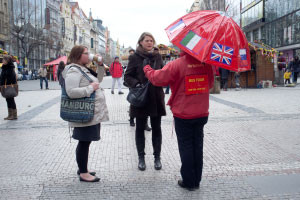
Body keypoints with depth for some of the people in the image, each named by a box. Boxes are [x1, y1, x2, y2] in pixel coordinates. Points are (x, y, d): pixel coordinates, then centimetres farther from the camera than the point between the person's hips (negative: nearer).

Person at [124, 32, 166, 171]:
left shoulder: (157, 57, 9)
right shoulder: (135, 58, -1)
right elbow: (127, 77, -2)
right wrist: (136, 84, -20)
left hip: (156, 97, 3)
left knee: (156, 128, 8)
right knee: (140, 128, 8)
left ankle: (157, 157, 20)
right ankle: (141, 158, 20)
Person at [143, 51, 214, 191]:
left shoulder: (176, 65, -17)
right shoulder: (206, 63, -3)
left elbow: (158, 78, -10)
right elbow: (210, 84, 10)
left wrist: (147, 69, 8)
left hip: (183, 114, -4)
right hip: (202, 113, 4)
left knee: (185, 147, 8)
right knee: (197, 145, 14)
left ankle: (189, 181, 16)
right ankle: (197, 180, 24)